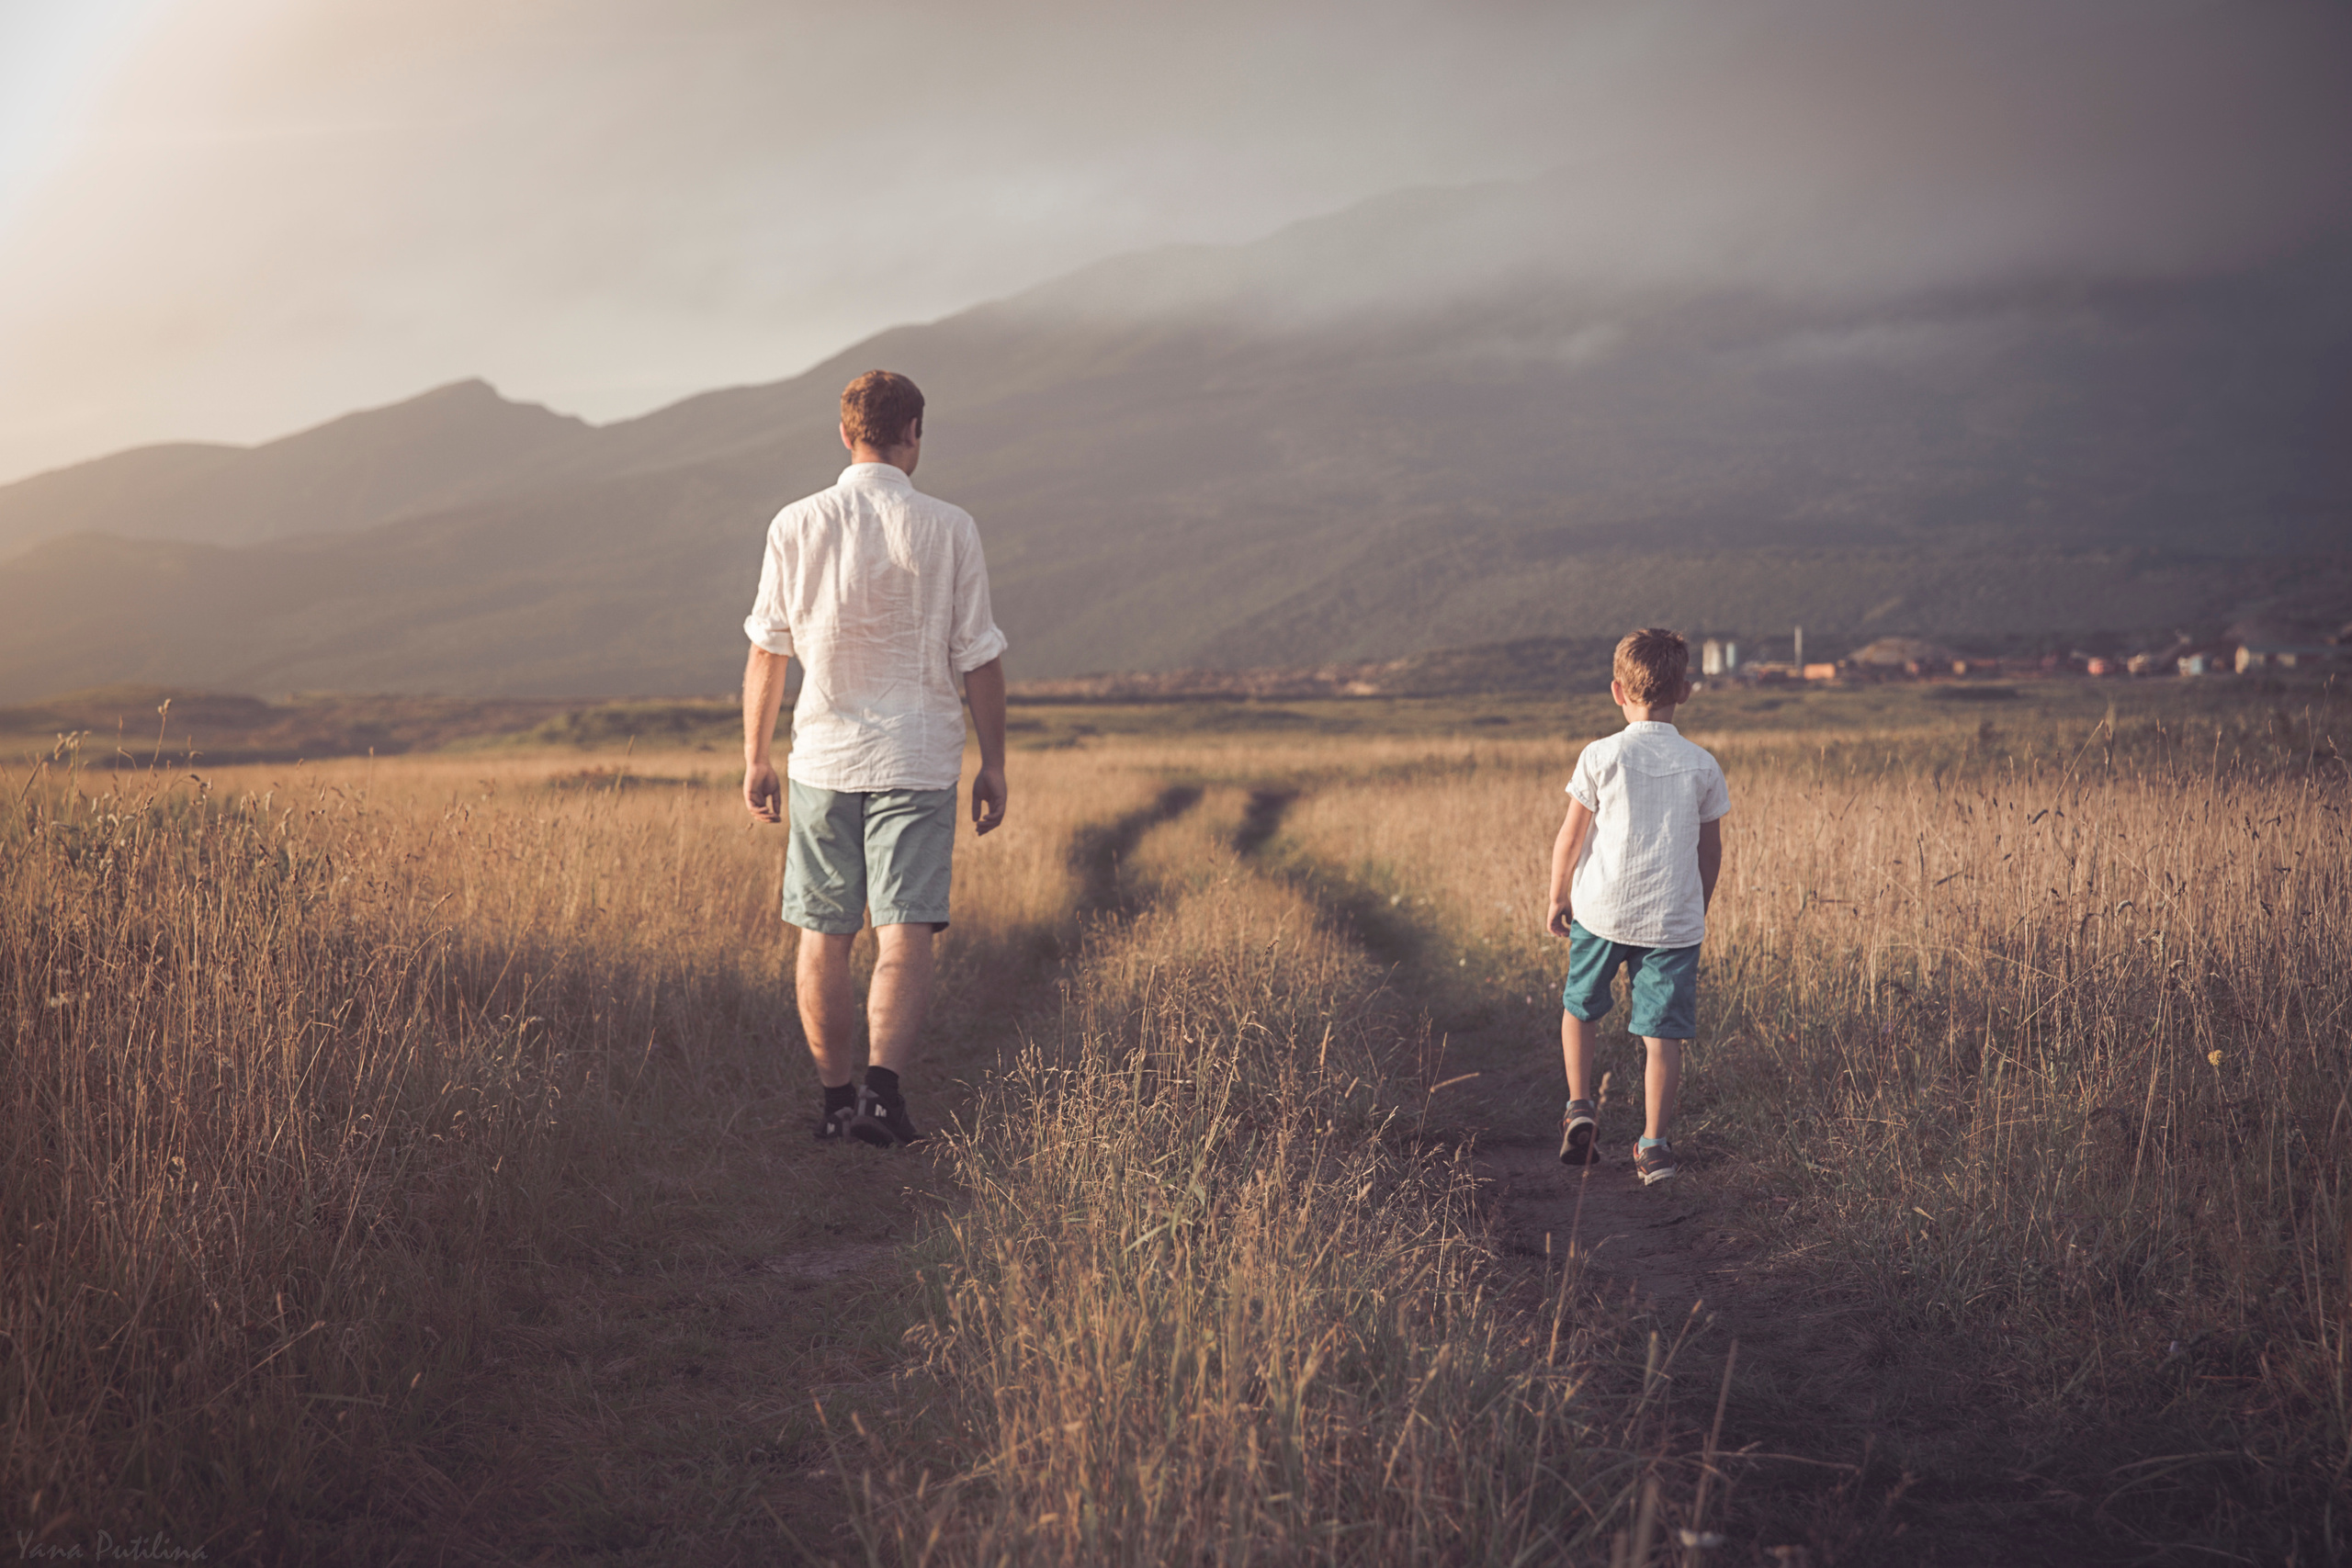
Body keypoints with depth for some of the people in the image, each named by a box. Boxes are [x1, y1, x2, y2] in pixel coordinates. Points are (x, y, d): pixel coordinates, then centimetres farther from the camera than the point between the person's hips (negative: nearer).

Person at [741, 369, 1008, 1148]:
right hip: (917, 759, -2)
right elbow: (979, 660, -2)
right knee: (905, 936, -3)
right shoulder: (948, 529, -5)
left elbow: (767, 652, 3)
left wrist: (755, 758, 12)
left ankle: (836, 1098, 18)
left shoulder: (796, 526, -1)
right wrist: (992, 765, 7)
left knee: (824, 937, 12)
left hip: (823, 758, 2)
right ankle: (882, 1087, -20)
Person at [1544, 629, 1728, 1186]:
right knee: (1664, 1033, 2)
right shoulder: (1701, 765, 2)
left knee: (1580, 1007, 22)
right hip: (1675, 919, 1)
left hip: (1601, 911, -1)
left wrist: (1558, 898, 11)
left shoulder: (1602, 756, -6)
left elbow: (1570, 836, -2)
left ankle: (1580, 1108, 17)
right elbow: (1711, 848, 10)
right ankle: (1654, 1144, 0)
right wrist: (1699, 910, 24)